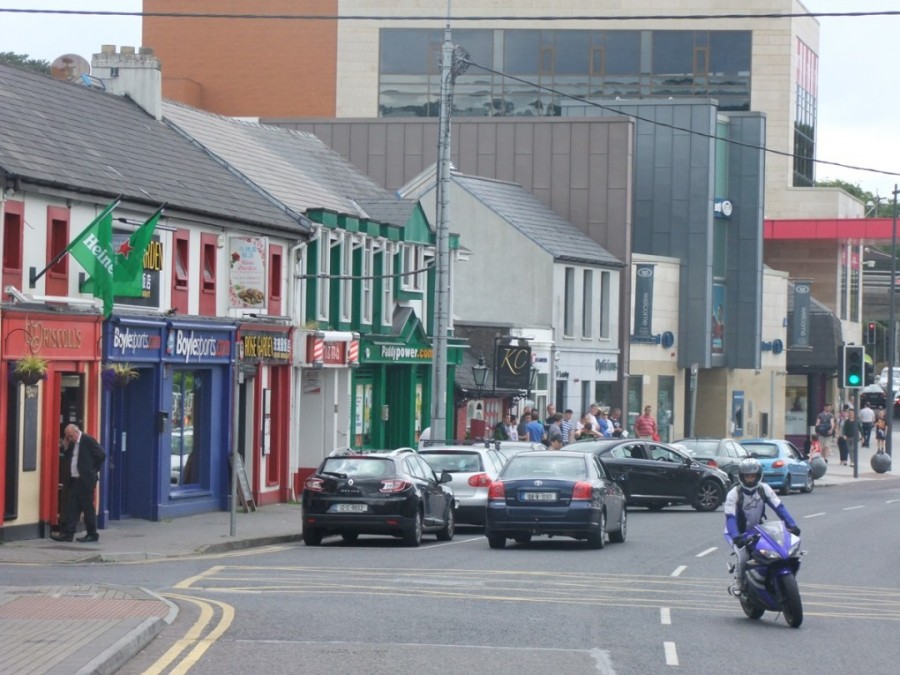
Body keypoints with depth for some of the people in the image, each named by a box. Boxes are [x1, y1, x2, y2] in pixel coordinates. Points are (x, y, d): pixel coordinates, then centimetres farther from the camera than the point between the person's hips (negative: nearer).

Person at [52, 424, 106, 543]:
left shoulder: (88, 440, -9)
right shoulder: (72, 444, 13)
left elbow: (101, 455, -11)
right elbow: (67, 459, 13)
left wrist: (94, 470, -3)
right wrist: (66, 448, 1)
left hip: (85, 479, -7)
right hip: (74, 479, 7)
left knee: (87, 506, -1)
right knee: (71, 506, 3)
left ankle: (92, 534, 7)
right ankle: (67, 533, 2)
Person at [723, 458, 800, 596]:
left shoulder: (764, 489, -7)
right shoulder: (734, 493, -19)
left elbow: (778, 506, -12)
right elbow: (730, 517, -28)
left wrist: (791, 525, -26)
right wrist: (736, 537, -45)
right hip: (739, 533, -4)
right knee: (744, 555, -30)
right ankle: (737, 582, -4)